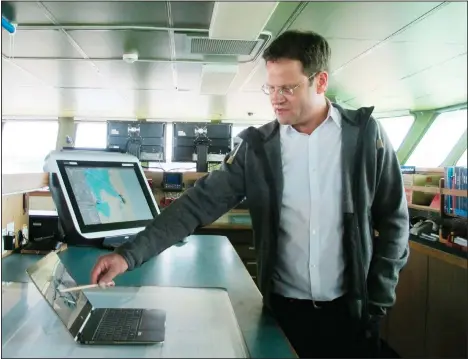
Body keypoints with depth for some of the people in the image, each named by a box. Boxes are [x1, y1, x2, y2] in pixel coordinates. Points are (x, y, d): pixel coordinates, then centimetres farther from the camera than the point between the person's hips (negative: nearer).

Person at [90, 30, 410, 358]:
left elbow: (394, 219, 0)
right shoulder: (257, 147, -4)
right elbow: (199, 203, -8)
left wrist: (379, 299, -3)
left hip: (351, 309, 0)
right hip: (285, 307, 1)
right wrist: (130, 254, -16)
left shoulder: (366, 135, -6)